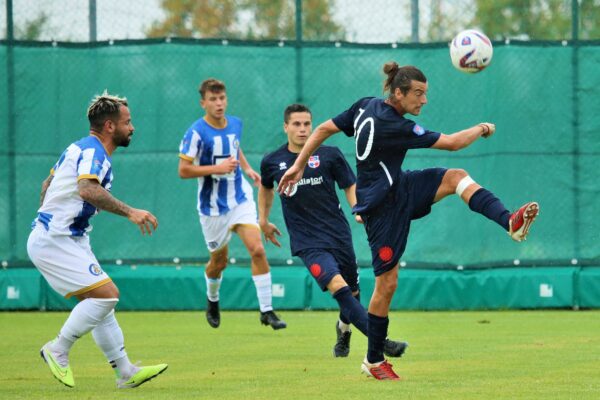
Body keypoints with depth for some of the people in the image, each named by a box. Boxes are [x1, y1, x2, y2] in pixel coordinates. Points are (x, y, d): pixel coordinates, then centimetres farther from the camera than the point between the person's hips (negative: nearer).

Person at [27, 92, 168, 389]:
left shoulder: (80, 148, 16)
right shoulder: (93, 152, -16)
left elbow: (48, 183, 29)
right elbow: (87, 189, -36)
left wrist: (47, 218, 38)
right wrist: (129, 212, -36)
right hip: (55, 242, -10)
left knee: (100, 301, 9)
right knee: (107, 294, -15)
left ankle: (126, 372, 11)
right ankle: (58, 351, -5)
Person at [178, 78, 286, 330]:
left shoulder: (235, 124, 2)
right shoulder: (197, 133, -15)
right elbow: (183, 170, -17)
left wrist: (247, 168, 7)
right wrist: (217, 168, -24)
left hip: (240, 199, 3)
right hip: (213, 206, -3)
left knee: (257, 249, -15)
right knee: (219, 261, 10)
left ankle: (267, 311, -10)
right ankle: (212, 301, 43)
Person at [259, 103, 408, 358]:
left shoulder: (329, 155, 1)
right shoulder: (272, 162, 4)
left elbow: (350, 186, 7)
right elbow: (266, 187, 26)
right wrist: (263, 220, 25)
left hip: (339, 235, 2)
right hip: (307, 242, -2)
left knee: (352, 293, 10)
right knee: (339, 287, -22)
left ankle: (343, 328, 45)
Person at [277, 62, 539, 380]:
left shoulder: (366, 106, -2)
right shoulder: (393, 126, -27)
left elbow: (323, 129, 6)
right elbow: (451, 143, -21)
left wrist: (299, 166, 14)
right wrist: (482, 129, -4)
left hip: (400, 190, 9)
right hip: (383, 207, -9)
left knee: (456, 177, -7)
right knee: (387, 282, -3)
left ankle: (510, 223, -21)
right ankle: (374, 361, 9)